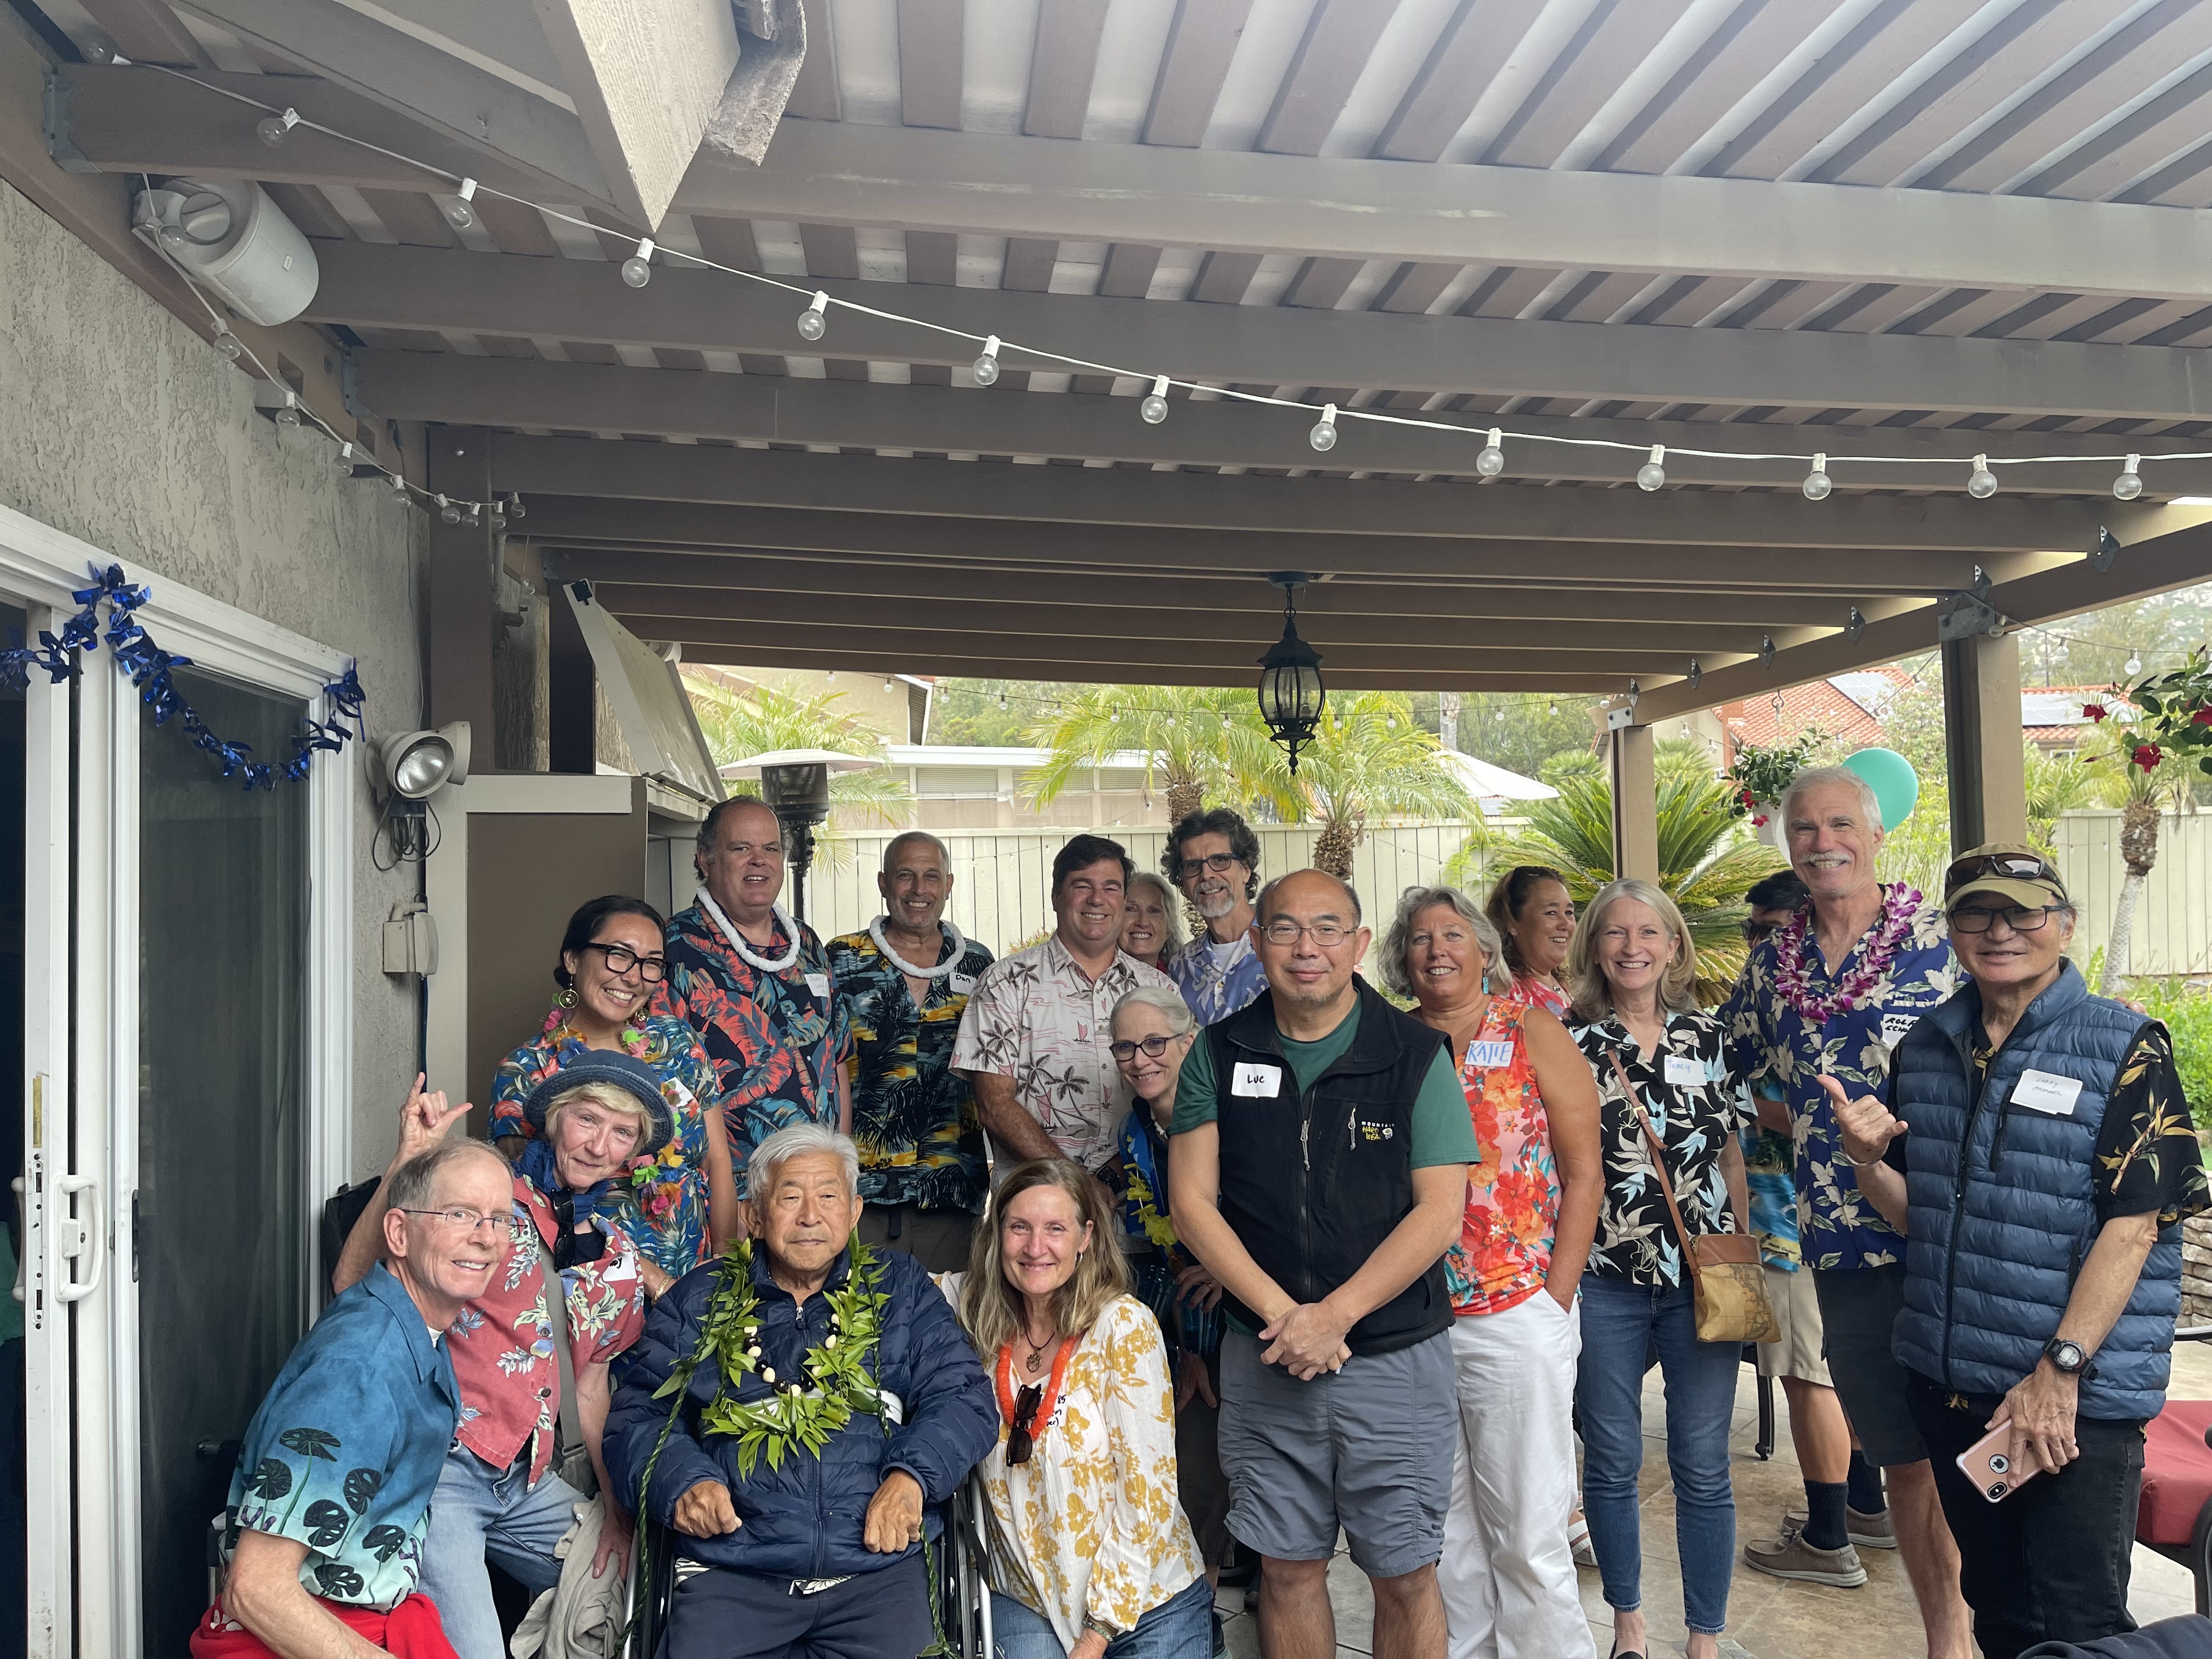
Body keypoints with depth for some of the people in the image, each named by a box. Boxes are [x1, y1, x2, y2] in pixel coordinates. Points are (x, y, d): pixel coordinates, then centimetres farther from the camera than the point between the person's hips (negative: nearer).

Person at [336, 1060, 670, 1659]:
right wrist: (408, 1160, -29)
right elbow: (353, 1281, -20)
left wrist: (617, 1505, 10)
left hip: (528, 1483, 7)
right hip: (440, 1467, -6)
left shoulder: (618, 1260, 10)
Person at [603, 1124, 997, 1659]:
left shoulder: (901, 1290, 13)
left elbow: (964, 1398, 5)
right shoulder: (697, 1302, 14)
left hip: (878, 1561, 1)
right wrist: (683, 1480, -11)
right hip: (730, 1569, 0)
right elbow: (637, 1416, 9)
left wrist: (911, 1476, -13)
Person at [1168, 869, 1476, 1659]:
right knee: (1288, 1567, 13)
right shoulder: (1219, 1054, 2)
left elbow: (1441, 1209, -8)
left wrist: (1335, 1315, -16)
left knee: (1404, 1573, 8)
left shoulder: (1415, 1054, -4)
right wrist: (1280, 1312, -13)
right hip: (1264, 1357, 2)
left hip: (1395, 1356, -1)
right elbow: (1193, 1200, -1)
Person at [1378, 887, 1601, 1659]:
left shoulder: (1532, 1031, -1)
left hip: (1516, 1314, -3)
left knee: (1527, 1528, 3)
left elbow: (1584, 1174, -3)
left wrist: (1555, 1303, -8)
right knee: (1444, 1523, 13)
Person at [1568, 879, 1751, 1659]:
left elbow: (1731, 1156, 8)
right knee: (1612, 1462, 10)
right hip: (1605, 1279, -1)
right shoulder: (1570, 1043, -2)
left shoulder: (1708, 1037, 3)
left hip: (1703, 1274, 1)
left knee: (1703, 1469, 6)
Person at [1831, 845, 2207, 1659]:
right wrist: (1868, 1161, -10)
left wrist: (2059, 1371, -19)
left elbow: (2133, 1224, -14)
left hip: (2079, 1396, -5)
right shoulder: (1924, 1049, 7)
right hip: (1948, 1382, 5)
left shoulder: (2126, 1049, -8)